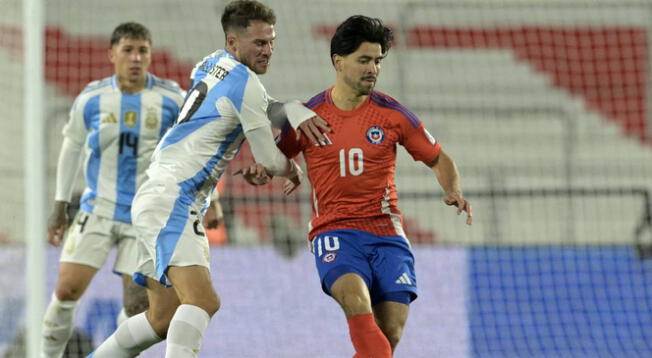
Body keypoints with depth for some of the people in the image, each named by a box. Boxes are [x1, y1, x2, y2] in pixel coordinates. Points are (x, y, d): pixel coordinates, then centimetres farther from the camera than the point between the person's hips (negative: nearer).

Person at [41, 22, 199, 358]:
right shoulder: (91, 99, 0)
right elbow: (71, 147, 13)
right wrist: (60, 205, 12)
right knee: (67, 289, -8)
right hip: (98, 209, 1)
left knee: (137, 303, -7)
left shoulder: (172, 99, -4)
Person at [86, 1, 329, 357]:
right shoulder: (245, 83, -12)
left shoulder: (212, 63, 13)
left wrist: (295, 110, 0)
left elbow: (258, 106, 21)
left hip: (157, 199, 10)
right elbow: (268, 160, -5)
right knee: (201, 299, -26)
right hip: (169, 203, -10)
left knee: (164, 318, 17)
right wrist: (292, 170, 17)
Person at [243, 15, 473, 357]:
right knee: (356, 299, -32)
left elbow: (438, 160, 13)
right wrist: (259, 173, -6)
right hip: (334, 230, -2)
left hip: (386, 232, 2)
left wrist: (454, 192, -6)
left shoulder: (392, 114, 3)